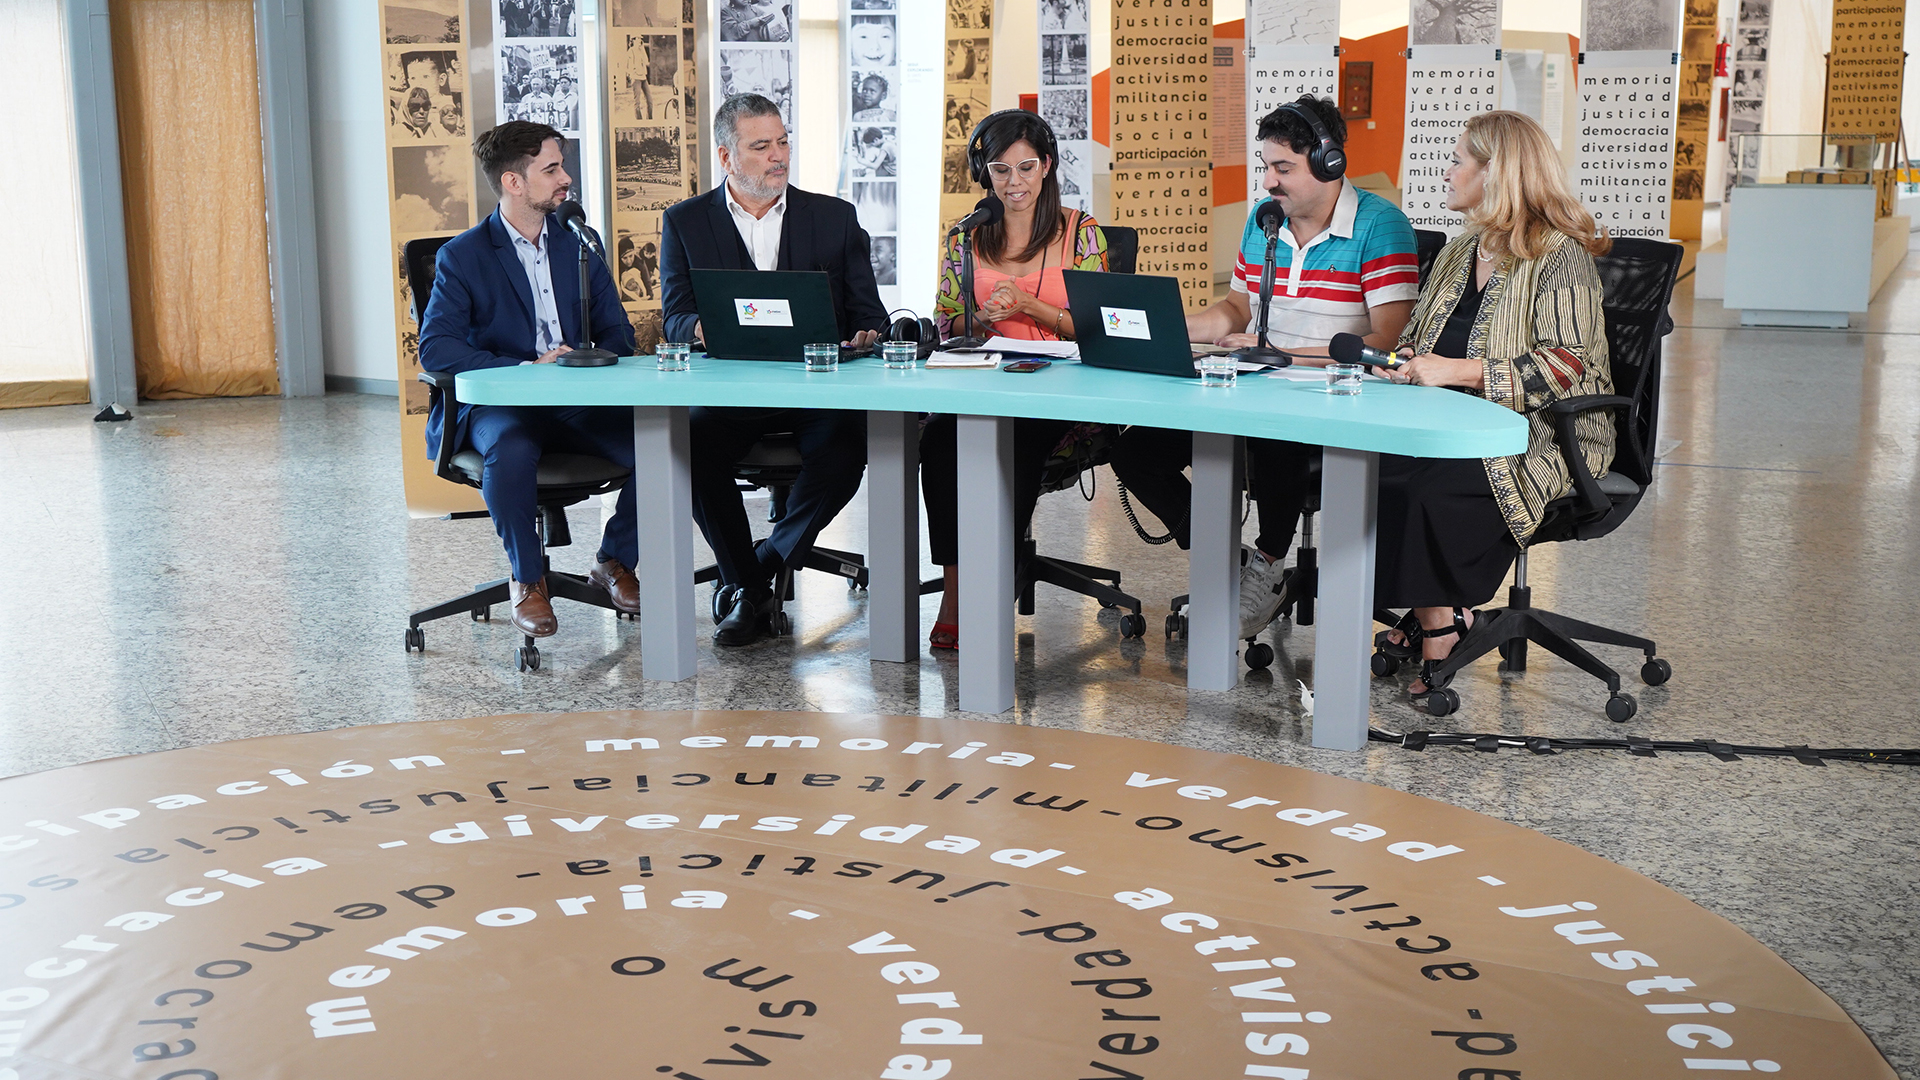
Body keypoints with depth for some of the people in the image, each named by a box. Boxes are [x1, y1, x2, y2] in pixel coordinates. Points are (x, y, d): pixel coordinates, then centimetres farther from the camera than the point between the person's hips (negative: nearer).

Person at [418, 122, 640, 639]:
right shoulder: (463, 256, -1)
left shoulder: (577, 245, 13)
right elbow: (435, 348, -12)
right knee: (511, 452, -39)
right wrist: (525, 368, -22)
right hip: (496, 405, -4)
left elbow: (617, 332, 14)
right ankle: (527, 578, -13)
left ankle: (614, 561, 2)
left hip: (577, 403, 4)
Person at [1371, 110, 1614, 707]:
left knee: (1429, 486, -33)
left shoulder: (1561, 256, -7)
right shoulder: (1459, 252, 19)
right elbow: (1417, 338, 28)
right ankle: (1438, 617, -15)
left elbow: (1564, 368, -17)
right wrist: (1404, 362, 3)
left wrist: (1461, 371, -22)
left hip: (1540, 439, -7)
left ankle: (1438, 621, -14)